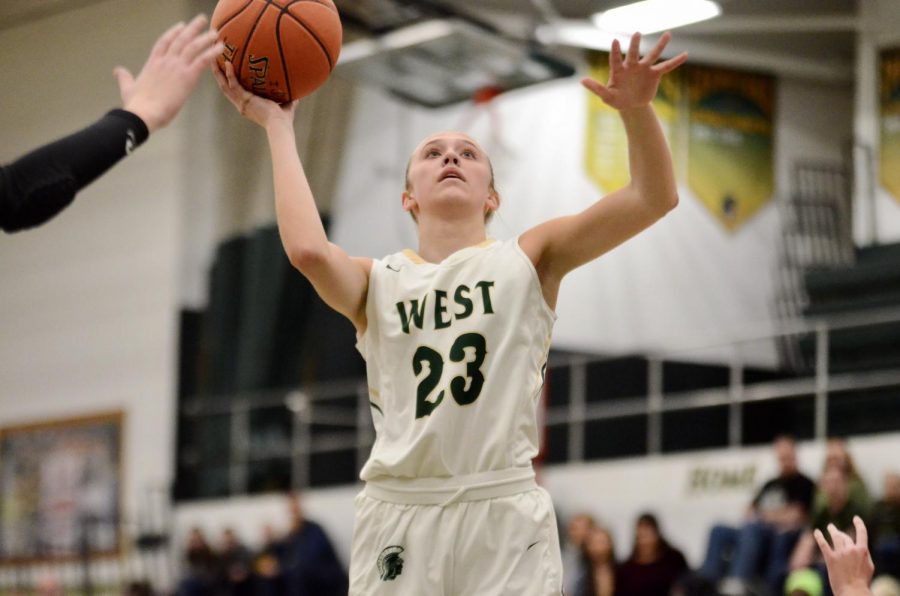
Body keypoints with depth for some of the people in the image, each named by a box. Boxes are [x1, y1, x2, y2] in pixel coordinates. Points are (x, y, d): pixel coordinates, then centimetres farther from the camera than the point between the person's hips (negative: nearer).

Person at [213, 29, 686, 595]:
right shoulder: (378, 282, 11)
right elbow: (309, 249, -12)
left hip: (505, 512, -1)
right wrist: (278, 125, -3)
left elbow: (653, 198, 1)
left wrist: (637, 109, -16)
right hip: (399, 512, 1)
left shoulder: (527, 262, 11)